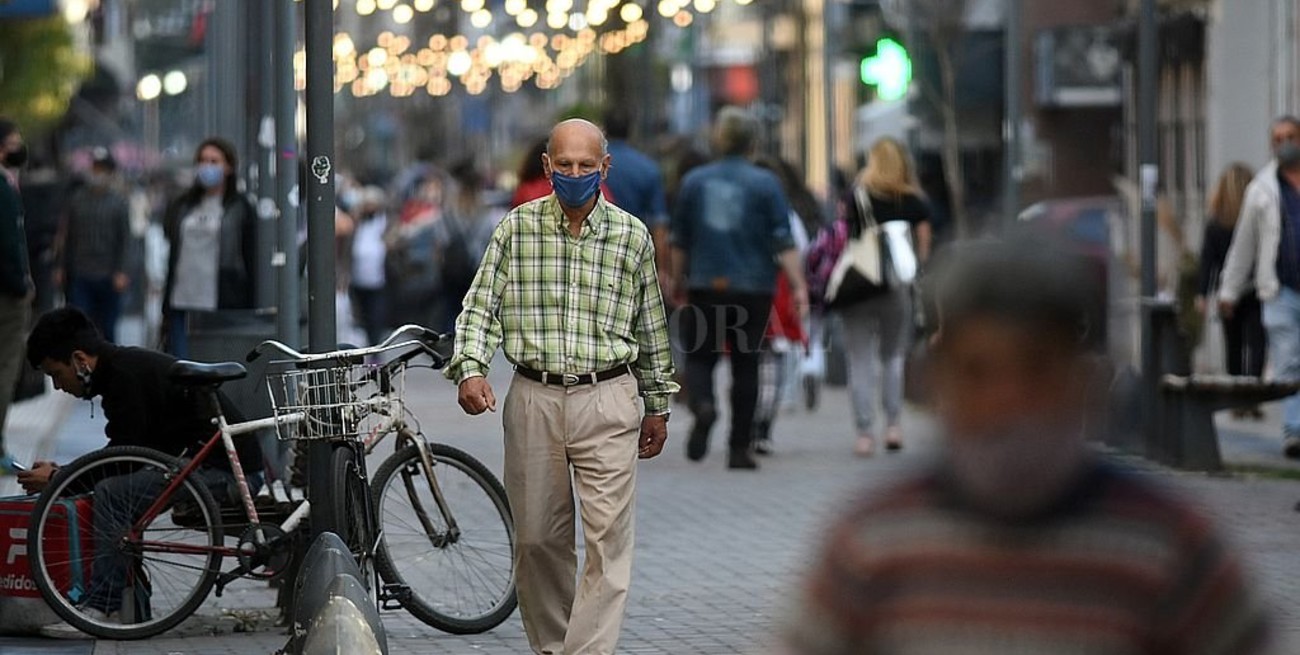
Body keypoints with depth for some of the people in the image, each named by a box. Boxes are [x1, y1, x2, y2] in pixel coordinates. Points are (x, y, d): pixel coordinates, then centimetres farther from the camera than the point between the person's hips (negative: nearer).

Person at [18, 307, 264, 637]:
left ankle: (101, 608, -16)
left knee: (112, 494, -18)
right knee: (117, 491, 13)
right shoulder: (128, 365, 16)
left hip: (226, 470, -11)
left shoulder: (127, 375, -15)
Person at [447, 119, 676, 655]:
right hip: (533, 400, 1)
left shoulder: (632, 236, 4)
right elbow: (480, 307, 1)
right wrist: (470, 369, -17)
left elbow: (650, 327, 12)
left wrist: (658, 404, 16)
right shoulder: (516, 228, 3)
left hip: (607, 401, -1)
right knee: (536, 539, 7)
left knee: (608, 540, -9)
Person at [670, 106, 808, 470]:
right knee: (745, 365, 7)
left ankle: (703, 404, -24)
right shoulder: (765, 183, -2)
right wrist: (798, 286, -6)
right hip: (752, 289, -1)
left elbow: (680, 240, 11)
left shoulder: (694, 181, 4)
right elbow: (783, 242, -7)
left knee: (700, 356, 8)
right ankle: (740, 448, 9)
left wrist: (678, 281, 22)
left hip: (704, 287, 1)